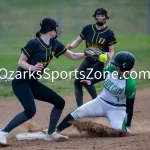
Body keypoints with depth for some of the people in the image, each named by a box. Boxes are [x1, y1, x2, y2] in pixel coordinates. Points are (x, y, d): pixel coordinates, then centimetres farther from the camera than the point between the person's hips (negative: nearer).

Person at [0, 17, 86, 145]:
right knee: (30, 111, -27)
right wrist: (33, 67, -31)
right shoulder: (34, 43, -15)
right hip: (21, 82, -9)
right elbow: (21, 62, -14)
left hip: (33, 83, 9)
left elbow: (73, 56, 15)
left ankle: (51, 134, 18)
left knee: (59, 102, 8)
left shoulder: (54, 44, 7)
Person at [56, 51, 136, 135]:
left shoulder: (130, 84, -26)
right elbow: (102, 76, 12)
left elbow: (130, 106, -19)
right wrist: (91, 82, -5)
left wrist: (128, 126, -20)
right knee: (77, 113, -7)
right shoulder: (112, 69, -11)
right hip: (101, 102, 5)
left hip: (117, 109, -5)